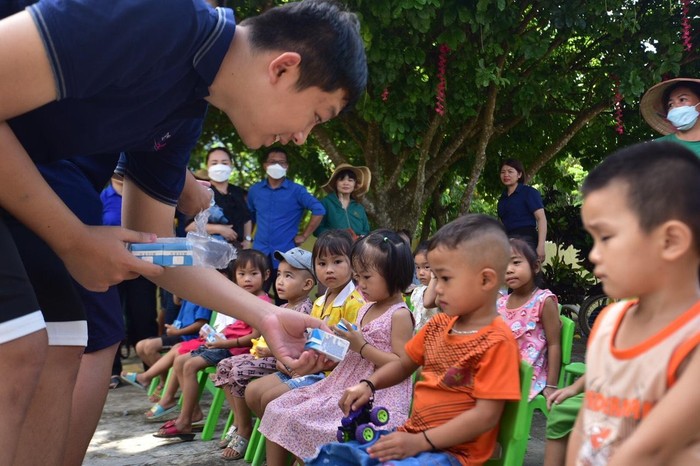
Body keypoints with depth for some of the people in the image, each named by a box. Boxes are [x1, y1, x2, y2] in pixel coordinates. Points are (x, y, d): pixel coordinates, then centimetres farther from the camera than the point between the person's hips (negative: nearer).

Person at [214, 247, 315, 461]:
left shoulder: (304, 309, -17)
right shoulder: (283, 308, 15)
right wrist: (261, 344, 5)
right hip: (269, 355, 11)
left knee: (240, 371, -24)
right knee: (225, 366, 5)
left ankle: (244, 430, -9)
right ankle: (238, 422, 10)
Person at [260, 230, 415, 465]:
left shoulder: (399, 315, -11)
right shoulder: (366, 308, 14)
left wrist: (362, 347, -19)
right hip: (345, 384, 9)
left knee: (302, 420, -23)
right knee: (278, 409, 2)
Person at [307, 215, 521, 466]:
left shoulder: (497, 342, -15)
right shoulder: (438, 325, 9)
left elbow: (486, 415, -19)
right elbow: (403, 364, 23)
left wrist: (420, 442, -21)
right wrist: (368, 385, 4)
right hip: (411, 435, 8)